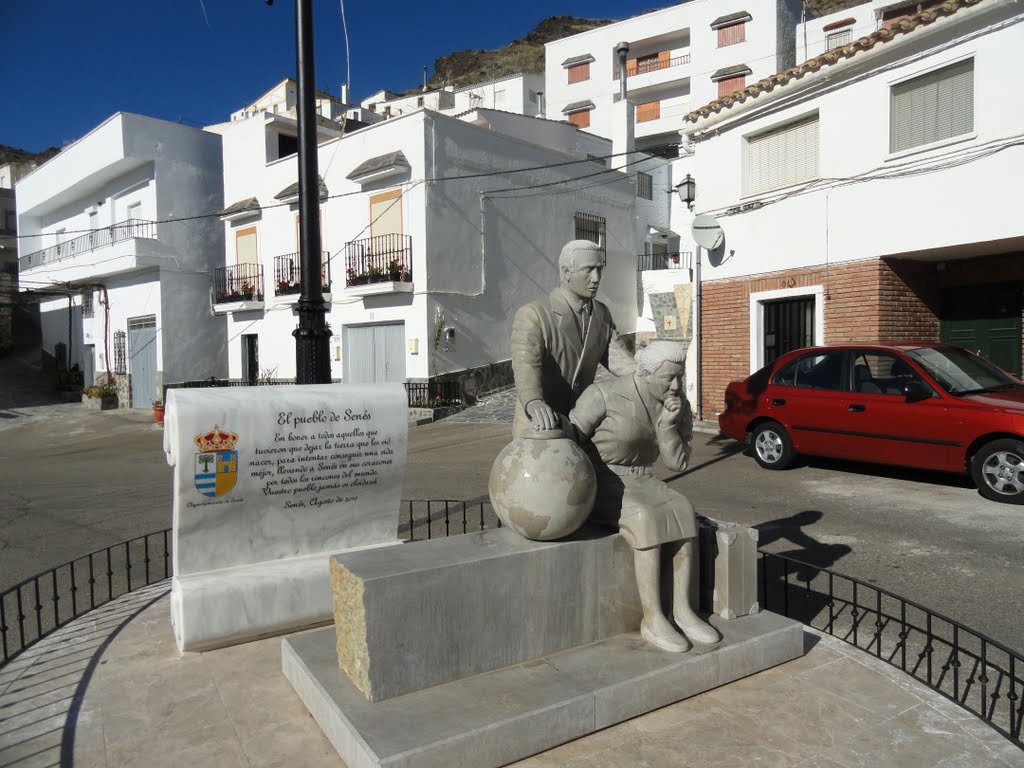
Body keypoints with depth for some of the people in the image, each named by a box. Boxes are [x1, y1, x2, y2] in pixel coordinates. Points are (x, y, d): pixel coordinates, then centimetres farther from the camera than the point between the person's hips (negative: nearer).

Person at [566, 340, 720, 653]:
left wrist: (668, 424, -22)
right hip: (598, 486, -5)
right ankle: (652, 619, -22)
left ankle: (682, 609, -16)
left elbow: (677, 462, -6)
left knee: (682, 512, -23)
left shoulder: (678, 406, -2)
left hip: (641, 483, 6)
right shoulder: (606, 394, -19)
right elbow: (570, 435, -14)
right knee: (646, 519, -31)